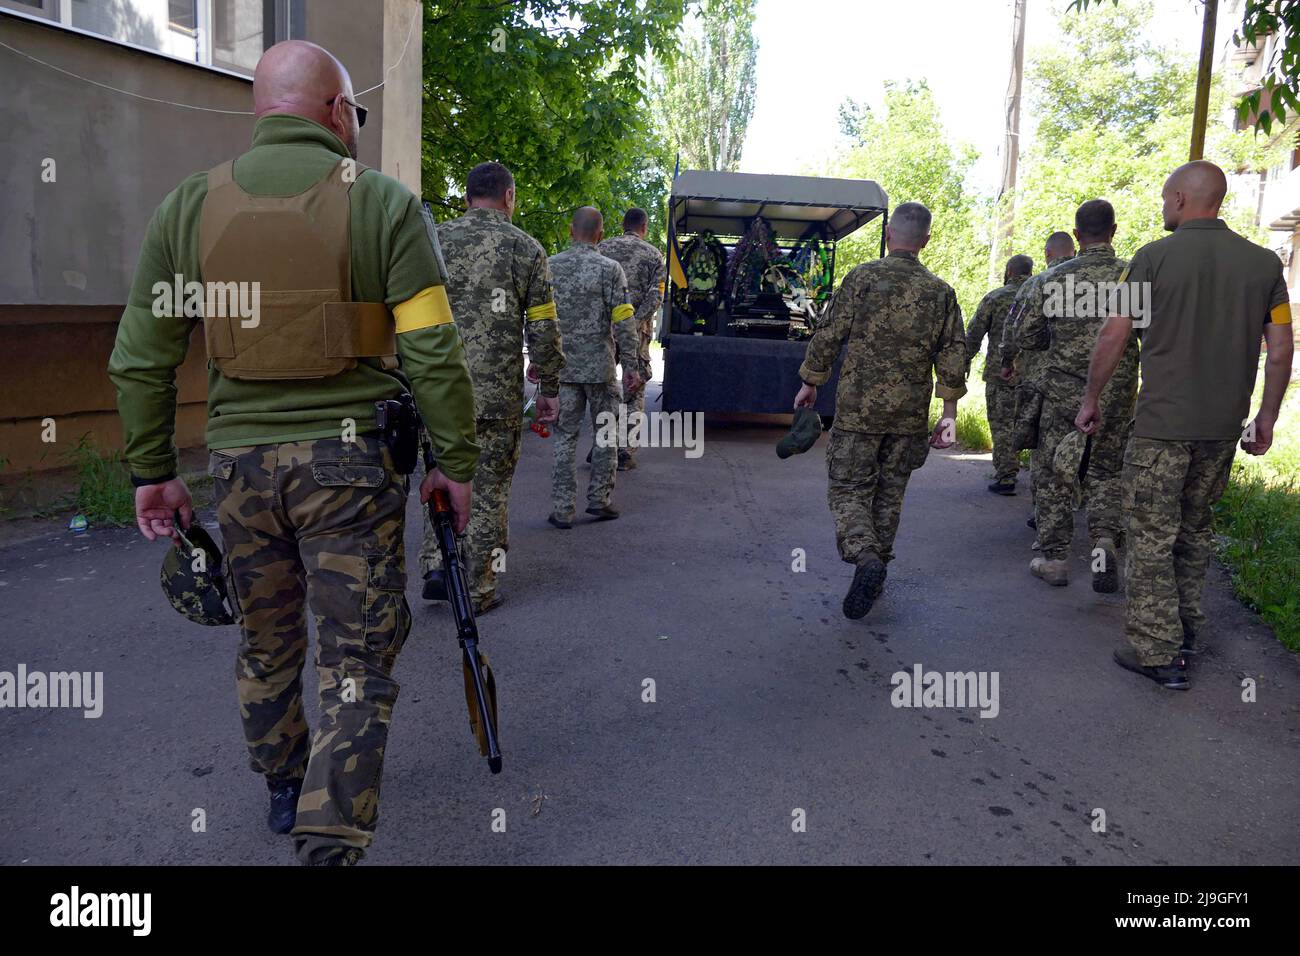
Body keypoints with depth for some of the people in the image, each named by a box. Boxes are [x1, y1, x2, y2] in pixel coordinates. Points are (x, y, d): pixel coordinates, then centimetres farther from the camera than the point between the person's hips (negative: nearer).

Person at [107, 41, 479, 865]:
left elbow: (141, 360, 6)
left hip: (240, 460, 4)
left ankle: (284, 788, 42)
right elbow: (435, 353, -10)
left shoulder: (190, 207, 5)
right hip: (350, 461, -4)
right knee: (358, 658, 5)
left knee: (267, 641, 22)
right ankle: (330, 840, 3)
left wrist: (153, 470, 15)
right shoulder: (385, 203, -5)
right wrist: (456, 463, -1)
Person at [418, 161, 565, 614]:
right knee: (489, 488, 6)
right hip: (498, 392, -2)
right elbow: (542, 327, -1)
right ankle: (477, 589, 12)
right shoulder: (526, 248, 1)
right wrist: (549, 387, 7)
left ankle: (437, 565, 10)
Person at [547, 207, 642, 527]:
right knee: (607, 434, 13)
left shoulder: (549, 267, 3)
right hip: (599, 367, -3)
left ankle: (562, 510, 7)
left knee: (564, 437, 7)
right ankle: (599, 499, 13)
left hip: (561, 366, 3)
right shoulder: (609, 269, -7)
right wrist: (633, 365, -4)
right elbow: (623, 321, -10)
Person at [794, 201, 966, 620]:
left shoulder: (862, 277, -5)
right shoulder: (941, 291, 5)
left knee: (848, 488, 2)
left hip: (858, 406, -3)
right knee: (890, 493, 15)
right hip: (910, 413, 3)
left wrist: (810, 383, 8)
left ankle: (864, 557, -22)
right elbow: (953, 355, 4)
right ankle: (877, 572, 21)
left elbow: (829, 335, -4)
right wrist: (949, 415, 8)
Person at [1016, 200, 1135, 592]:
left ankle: (1055, 558, 13)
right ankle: (1105, 539, -3)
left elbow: (1025, 338, 0)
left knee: (1054, 475, 9)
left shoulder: (1054, 279, -5)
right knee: (1104, 472, 17)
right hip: (1117, 395, 1)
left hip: (1064, 393, -1)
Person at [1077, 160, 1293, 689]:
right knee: (1195, 527, 20)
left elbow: (1113, 336, -7)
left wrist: (1091, 400, 4)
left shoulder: (1154, 257, -7)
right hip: (1224, 426, 5)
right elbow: (1281, 349, 5)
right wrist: (1266, 417, 14)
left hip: (1162, 423, -5)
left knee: (1152, 536, 2)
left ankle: (1158, 651, 3)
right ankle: (1186, 626, 32)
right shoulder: (1264, 262, 5)